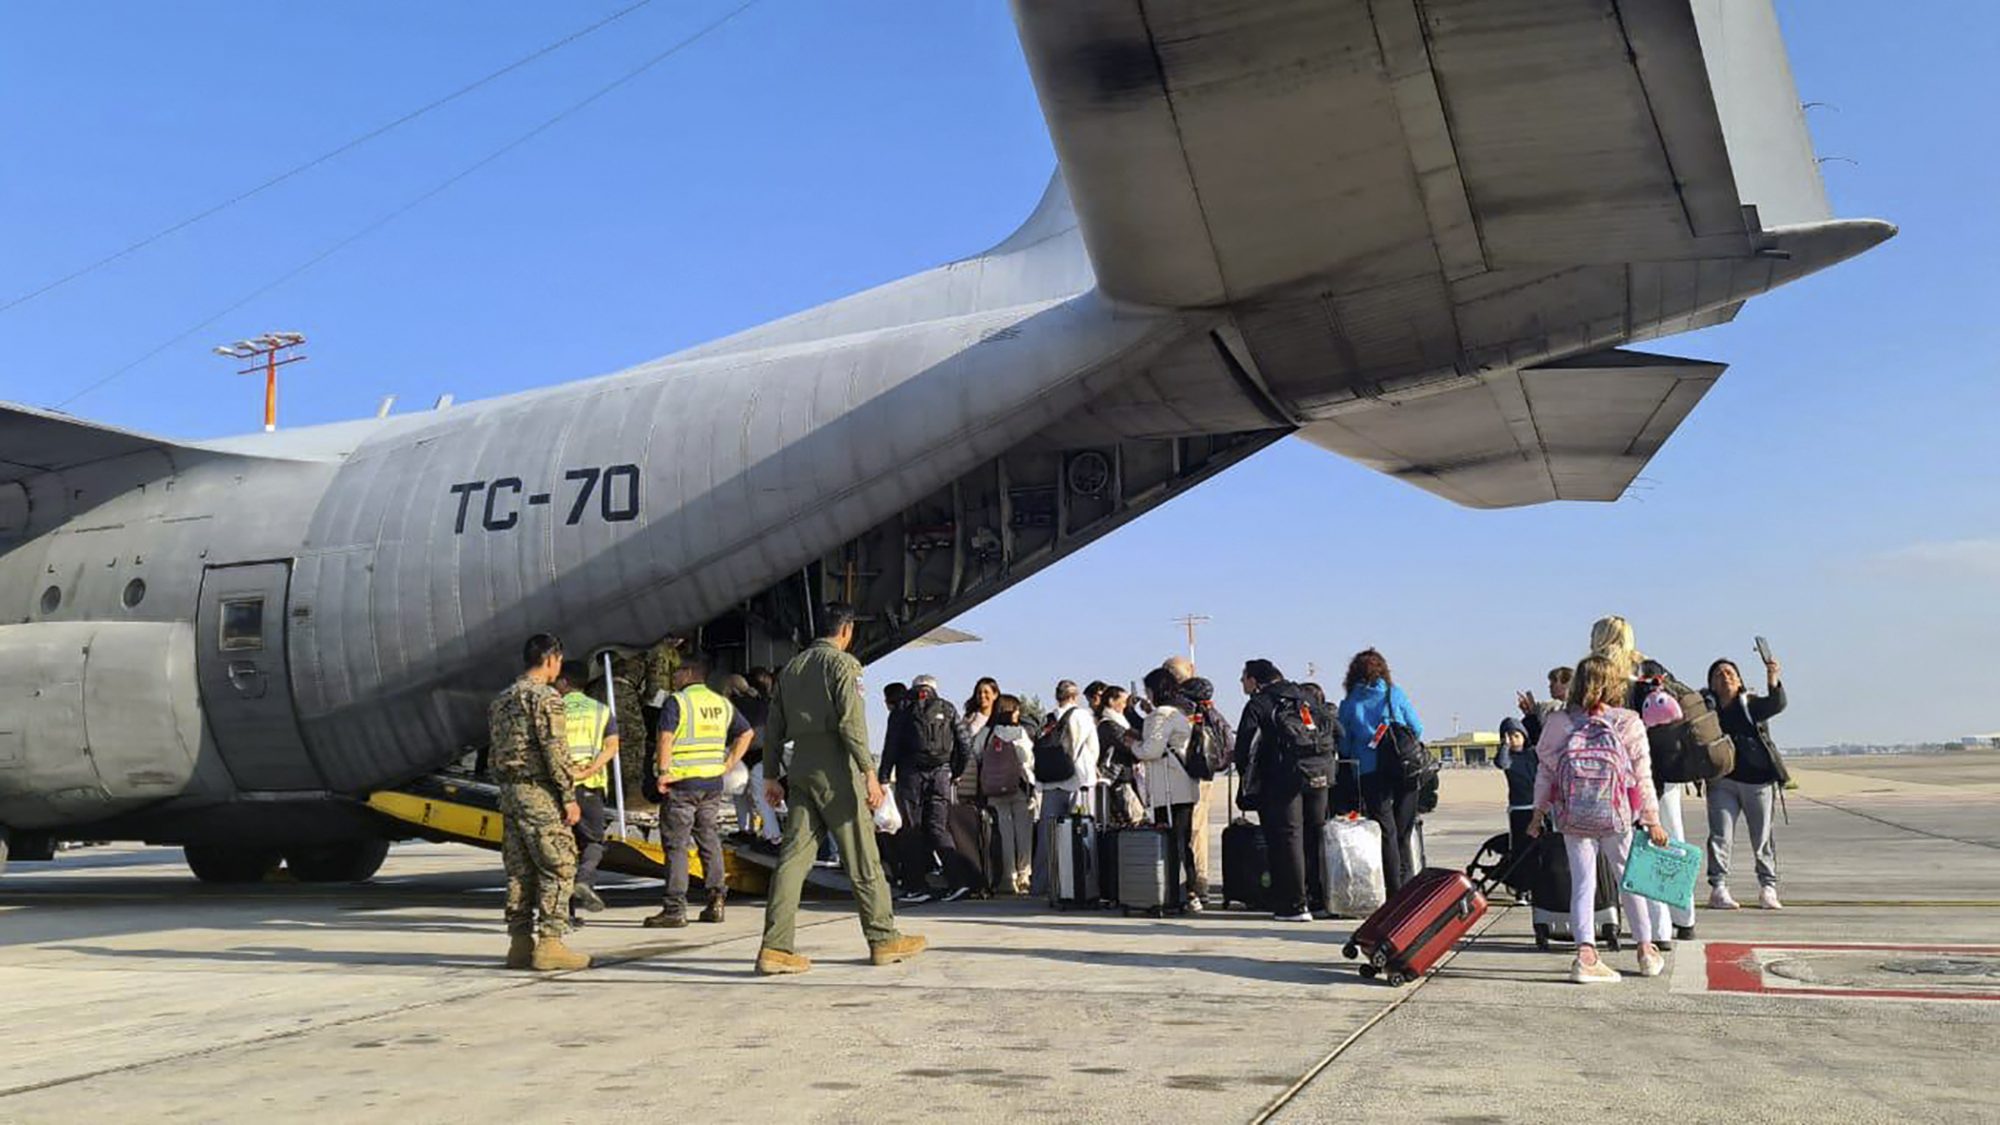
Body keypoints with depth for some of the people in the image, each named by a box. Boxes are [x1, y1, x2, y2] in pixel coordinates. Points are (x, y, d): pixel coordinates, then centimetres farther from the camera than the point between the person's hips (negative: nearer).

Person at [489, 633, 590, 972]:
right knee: (558, 868, -4)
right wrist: (569, 796, -14)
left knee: (519, 871, 11)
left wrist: (506, 790, 20)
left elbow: (494, 753, 17)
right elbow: (555, 751, -16)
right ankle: (549, 943, -7)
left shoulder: (500, 700, 16)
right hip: (539, 793, -9)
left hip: (509, 792, 9)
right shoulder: (545, 697, -11)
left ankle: (520, 943, 12)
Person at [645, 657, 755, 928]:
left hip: (681, 783, -6)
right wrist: (728, 764, 13)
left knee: (676, 845, -2)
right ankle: (716, 901, 14)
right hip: (713, 784, 6)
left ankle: (675, 909, -2)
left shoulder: (676, 702, -7)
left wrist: (664, 772, -16)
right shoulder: (721, 703, 13)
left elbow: (666, 738, -19)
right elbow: (746, 733, 16)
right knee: (710, 842, 14)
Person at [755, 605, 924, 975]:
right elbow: (851, 722, -15)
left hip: (800, 768, 7)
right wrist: (869, 771, -15)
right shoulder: (841, 663, -5)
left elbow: (774, 728, 16)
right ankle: (882, 939, 11)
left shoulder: (791, 668, 16)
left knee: (794, 856, 3)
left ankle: (775, 947, -3)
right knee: (862, 857, 3)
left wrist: (772, 775, 19)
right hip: (835, 768, -7)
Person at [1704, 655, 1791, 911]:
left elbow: (1777, 704, -18)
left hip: (1758, 780, 0)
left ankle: (1768, 889, 18)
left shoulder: (1751, 705, 1)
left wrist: (1772, 679, -35)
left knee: (1763, 837, 7)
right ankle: (1718, 888, -1)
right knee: (1720, 836, -4)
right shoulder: (1707, 708, 5)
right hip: (1722, 782, 0)